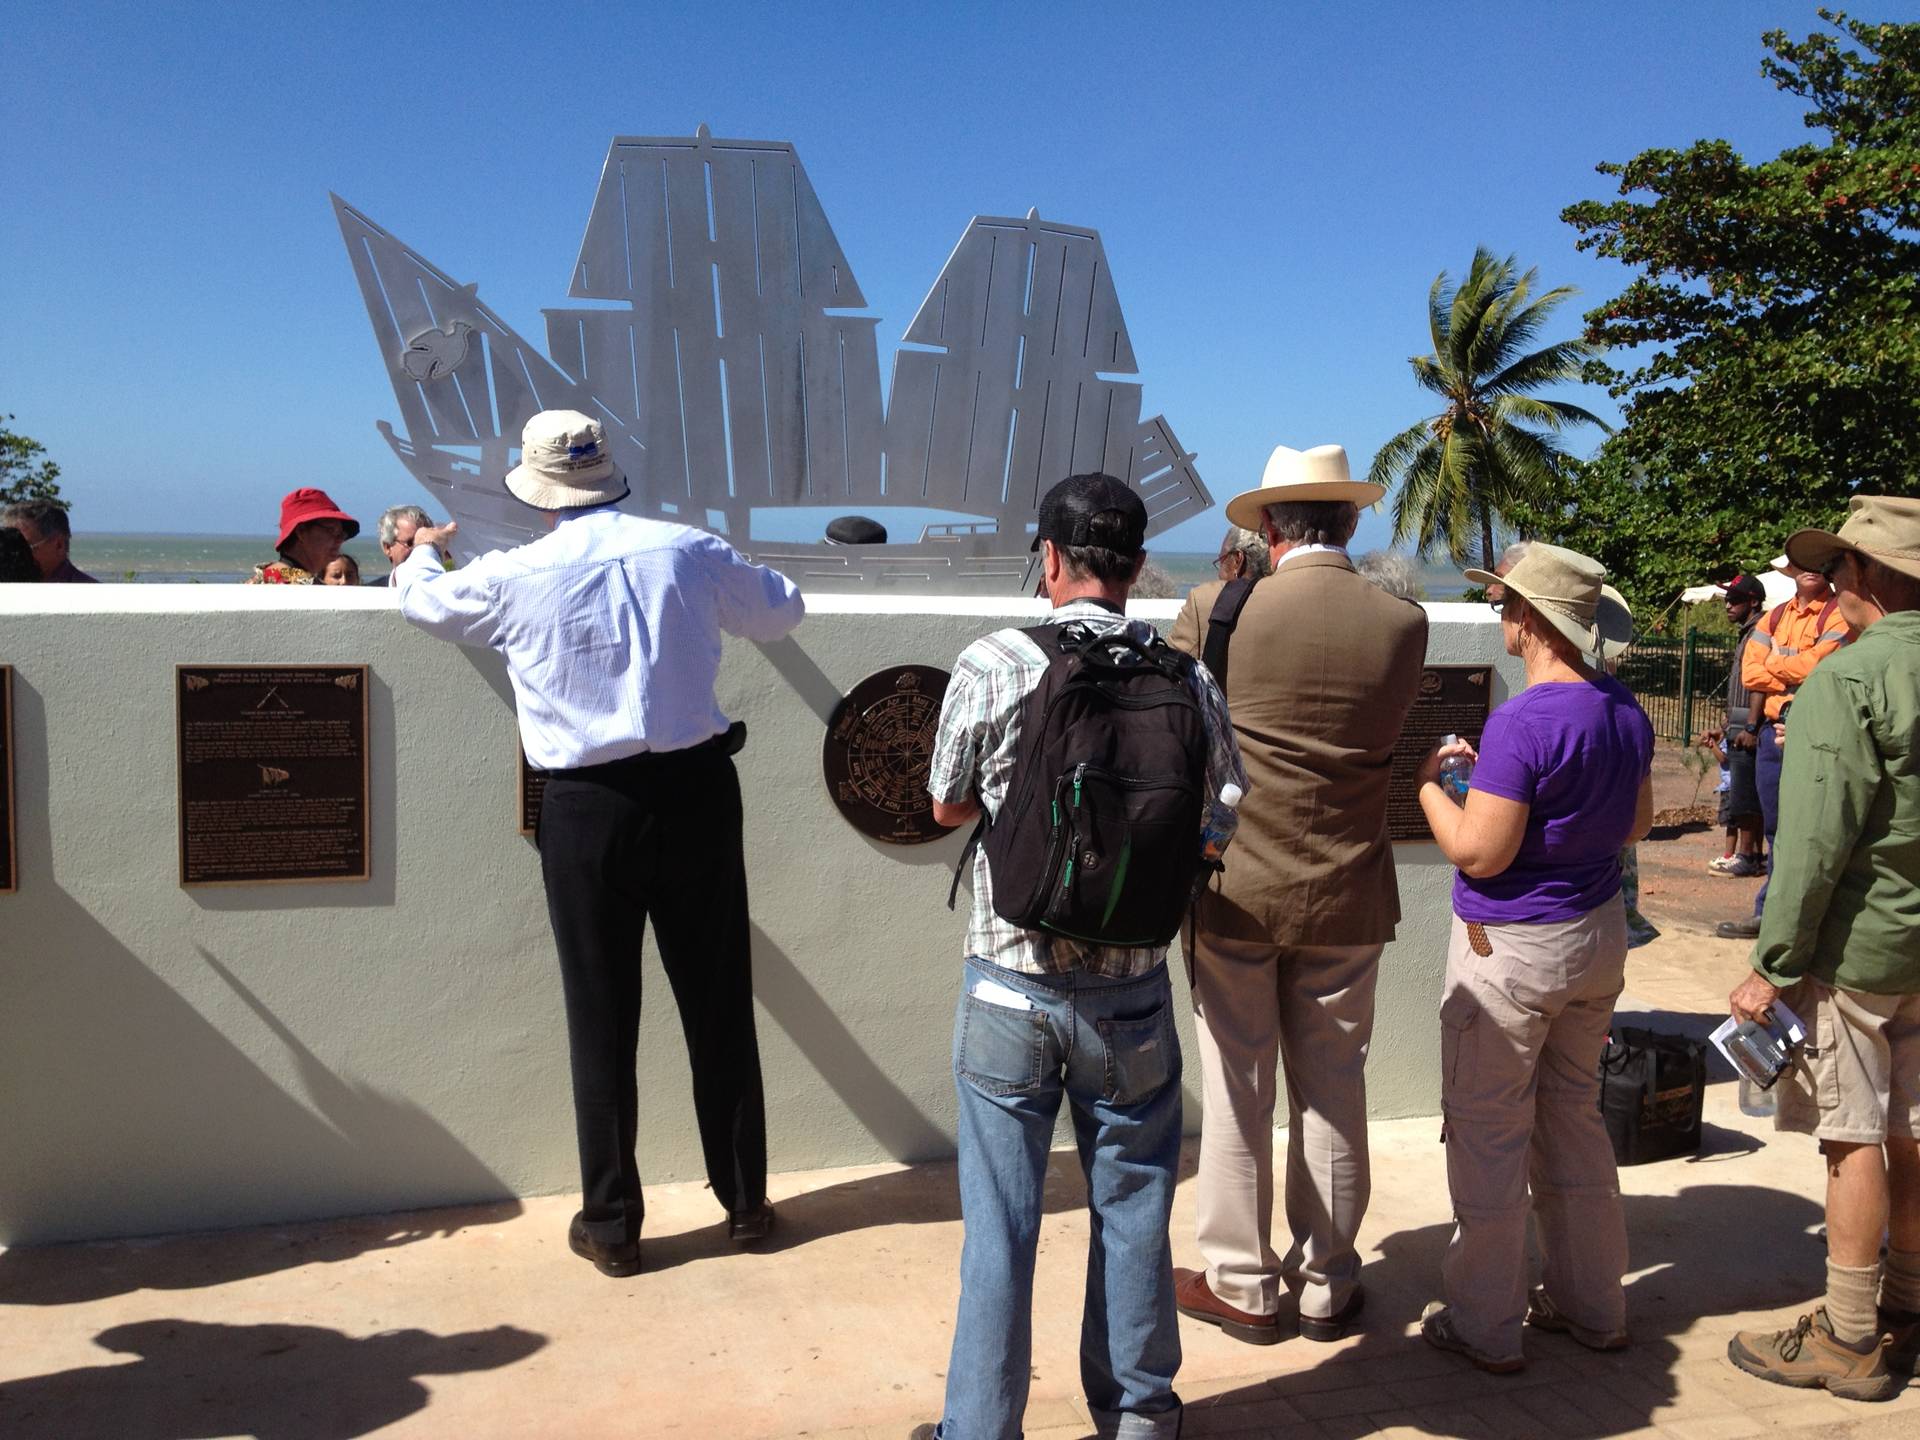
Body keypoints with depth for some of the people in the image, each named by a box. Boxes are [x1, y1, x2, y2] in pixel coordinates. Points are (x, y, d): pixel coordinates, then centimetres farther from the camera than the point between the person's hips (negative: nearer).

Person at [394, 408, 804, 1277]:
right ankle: (745, 1202, 26)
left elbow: (421, 601, 16)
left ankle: (612, 1226, 20)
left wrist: (422, 549, 38)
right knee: (719, 1004, 13)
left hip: (587, 813, -1)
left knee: (602, 1020, 10)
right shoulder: (689, 551, -4)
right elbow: (783, 611, 13)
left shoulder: (513, 578, -6)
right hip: (696, 792, 2)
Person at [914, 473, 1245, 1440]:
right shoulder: (1185, 680, -6)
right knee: (1131, 1212, 18)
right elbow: (1220, 824, 4)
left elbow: (948, 806, 1)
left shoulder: (992, 665, -11)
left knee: (999, 1225, 11)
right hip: (1131, 990, 2)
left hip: (1011, 986, -1)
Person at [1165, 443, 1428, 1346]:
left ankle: (1242, 1285, 23)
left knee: (1237, 1092, 11)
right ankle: (1327, 1286, 27)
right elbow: (1383, 738, 8)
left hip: (1234, 890, -2)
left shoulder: (1215, 611, -12)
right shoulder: (1403, 626, -6)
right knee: (1332, 1093, 14)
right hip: (1347, 898, 2)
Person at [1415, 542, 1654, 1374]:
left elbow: (1478, 852, -23)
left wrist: (1429, 783, -6)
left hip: (1513, 948, -8)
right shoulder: (1625, 712, 2)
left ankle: (1484, 1325, 16)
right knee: (1573, 1118, 21)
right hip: (1599, 932, 8)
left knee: (1489, 1133, 5)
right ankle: (1592, 1305, 32)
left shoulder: (1524, 721, -23)